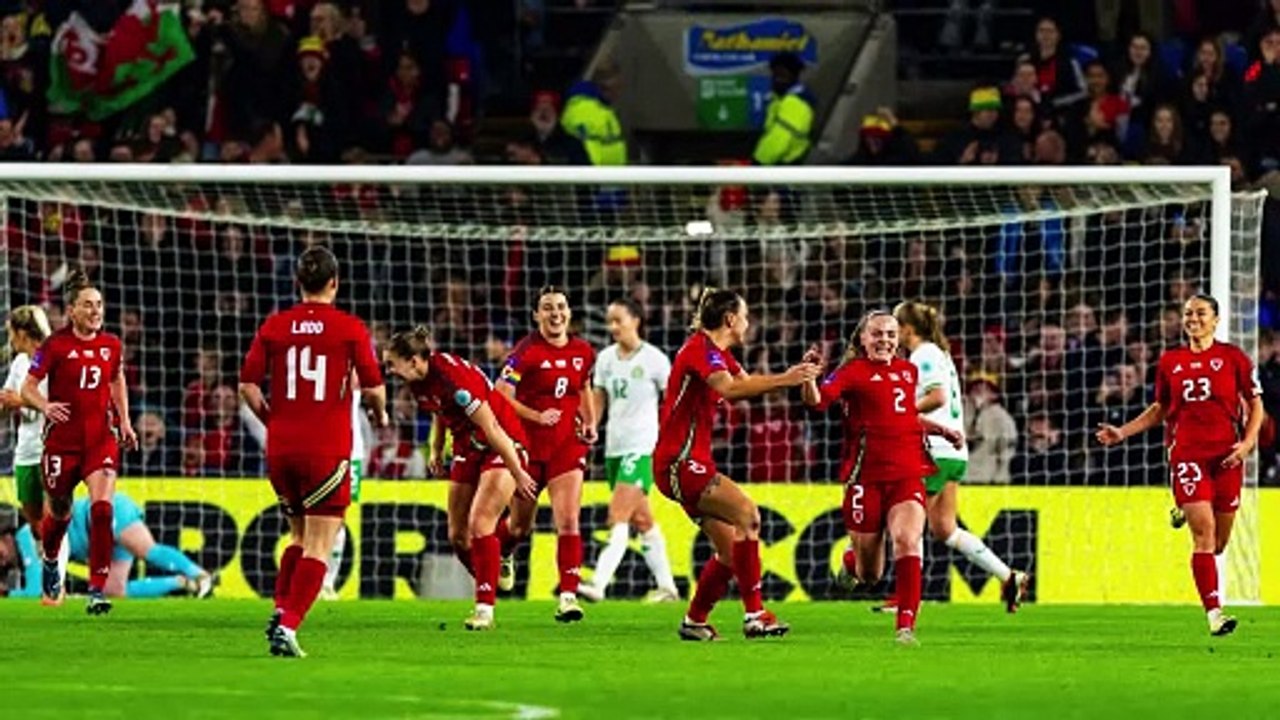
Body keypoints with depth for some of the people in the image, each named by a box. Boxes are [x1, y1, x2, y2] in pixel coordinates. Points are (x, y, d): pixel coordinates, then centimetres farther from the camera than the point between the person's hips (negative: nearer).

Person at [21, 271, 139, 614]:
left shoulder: (111, 345, 3)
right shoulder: (56, 345, -8)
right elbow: (27, 388, -6)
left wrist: (124, 421, 12)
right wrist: (45, 406, -27)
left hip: (101, 438, 2)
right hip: (62, 440, -2)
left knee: (102, 507, -17)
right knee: (59, 512, 12)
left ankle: (98, 590, -15)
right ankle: (49, 561, 47)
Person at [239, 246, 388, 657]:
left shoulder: (274, 326, 4)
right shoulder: (350, 329, -4)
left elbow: (247, 384, 1)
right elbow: (373, 387, -6)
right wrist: (380, 416, 16)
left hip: (280, 449, 4)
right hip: (327, 450, -4)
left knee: (300, 535, 23)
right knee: (318, 547, -2)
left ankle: (280, 612, 11)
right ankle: (288, 626, -15)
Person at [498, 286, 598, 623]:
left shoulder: (583, 352, 4)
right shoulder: (526, 352, -12)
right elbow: (501, 396, -15)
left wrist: (590, 423, 8)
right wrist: (537, 416, -25)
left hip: (568, 446, 2)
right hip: (528, 447, -2)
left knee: (568, 522, -14)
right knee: (521, 526, 13)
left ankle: (568, 595, -14)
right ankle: (501, 554, 49)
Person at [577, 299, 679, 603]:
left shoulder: (654, 360, -7)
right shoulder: (606, 359, 10)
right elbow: (597, 403, 17)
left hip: (642, 447, -7)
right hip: (614, 448, 7)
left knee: (618, 518, -17)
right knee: (641, 520, 12)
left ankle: (599, 584, -26)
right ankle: (667, 587, 21)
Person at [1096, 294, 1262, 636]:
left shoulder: (1233, 357, 4)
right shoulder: (1169, 361, 11)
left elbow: (1255, 404, 7)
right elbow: (1159, 410, 22)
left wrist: (1248, 442, -8)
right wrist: (1122, 432, 12)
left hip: (1226, 454, 0)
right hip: (1187, 452, 0)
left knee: (1220, 539, 3)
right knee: (1204, 532, -13)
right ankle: (1214, 614, -18)